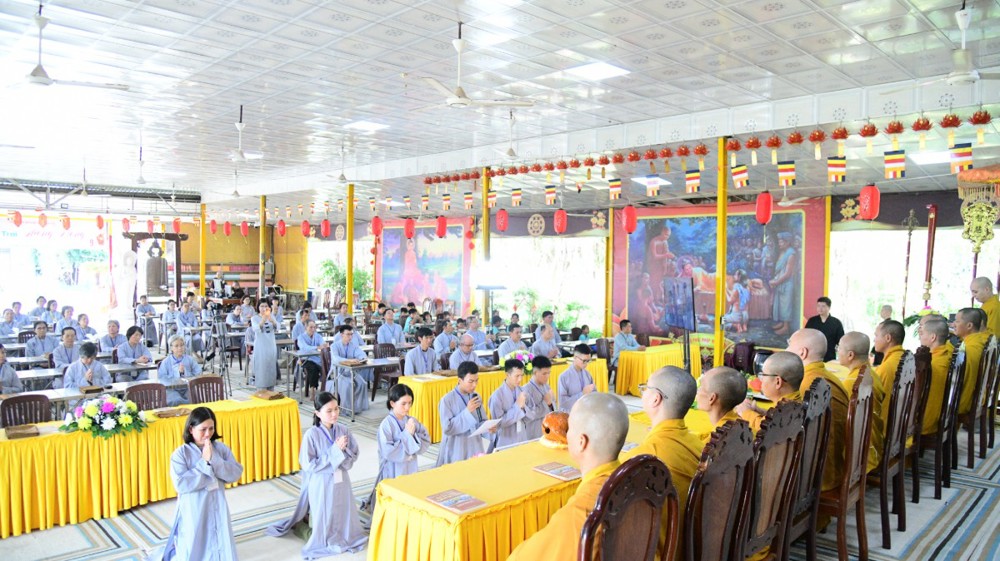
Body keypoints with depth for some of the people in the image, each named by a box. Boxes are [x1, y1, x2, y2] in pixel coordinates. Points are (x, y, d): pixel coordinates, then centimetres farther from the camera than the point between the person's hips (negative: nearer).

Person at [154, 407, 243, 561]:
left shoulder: (221, 448, -3)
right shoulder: (180, 454, -12)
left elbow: (236, 474, -10)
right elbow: (181, 484, -22)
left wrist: (214, 459, -20)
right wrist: (204, 462, -22)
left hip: (217, 509, 3)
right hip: (193, 512, -3)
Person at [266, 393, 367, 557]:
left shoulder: (344, 430, -5)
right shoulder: (311, 435, -18)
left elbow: (353, 457, -1)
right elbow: (309, 465, -19)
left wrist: (343, 449, -23)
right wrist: (335, 450, -22)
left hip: (341, 481, 4)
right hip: (321, 484, -4)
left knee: (344, 513, 15)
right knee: (324, 517, 9)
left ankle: (345, 538, 39)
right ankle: (325, 543, 33)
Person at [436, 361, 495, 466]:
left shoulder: (476, 397, 3)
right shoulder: (447, 400, -14)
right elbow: (447, 428, -18)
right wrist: (467, 411, -22)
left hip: (475, 446, 5)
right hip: (456, 449, -5)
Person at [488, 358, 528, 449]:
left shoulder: (521, 391, 3)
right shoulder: (497, 395, -16)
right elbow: (499, 422, -19)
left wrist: (523, 406, -14)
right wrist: (517, 406, -19)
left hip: (522, 439, 5)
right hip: (505, 443, -5)